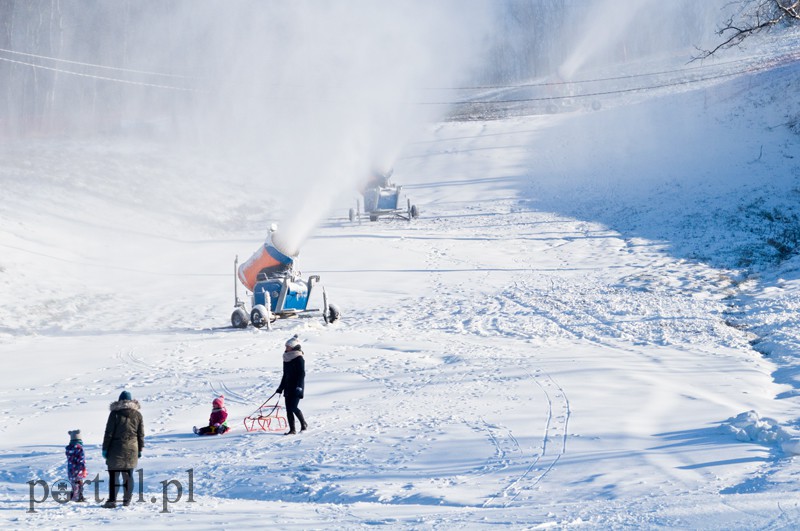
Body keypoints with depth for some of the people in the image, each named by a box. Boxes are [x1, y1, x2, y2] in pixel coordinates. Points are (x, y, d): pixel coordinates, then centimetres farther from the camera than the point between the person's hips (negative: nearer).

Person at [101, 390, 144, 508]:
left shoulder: (115, 414, -6)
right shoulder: (137, 415, 5)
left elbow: (109, 433, -6)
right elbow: (141, 434, 9)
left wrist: (105, 448, -1)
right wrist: (140, 449, 16)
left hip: (116, 449, -3)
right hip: (131, 450, 4)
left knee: (113, 475, -2)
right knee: (128, 475, 10)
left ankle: (112, 500, -7)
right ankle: (127, 499, 12)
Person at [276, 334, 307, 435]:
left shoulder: (299, 359, -11)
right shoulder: (286, 358, 12)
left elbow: (302, 374, -14)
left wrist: (299, 387, -22)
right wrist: (281, 387, 21)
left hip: (296, 388, -8)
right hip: (288, 387, 8)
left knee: (293, 407, -13)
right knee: (288, 409, 3)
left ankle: (304, 424, 8)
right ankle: (292, 430, 7)